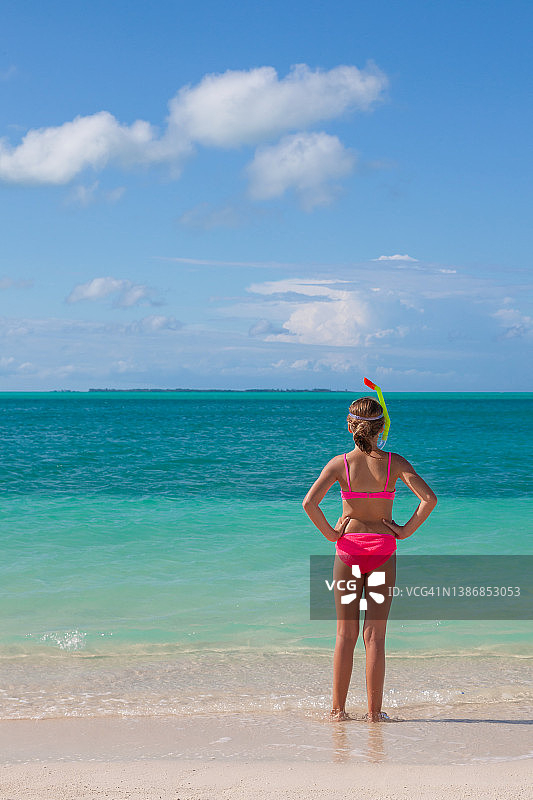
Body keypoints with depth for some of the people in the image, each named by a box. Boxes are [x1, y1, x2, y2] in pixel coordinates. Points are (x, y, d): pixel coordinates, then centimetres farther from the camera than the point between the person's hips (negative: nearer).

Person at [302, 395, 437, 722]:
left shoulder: (340, 463, -6)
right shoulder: (395, 463, -5)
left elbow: (309, 503, -17)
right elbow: (429, 498, -14)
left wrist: (331, 533, -5)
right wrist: (405, 530, -5)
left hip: (349, 548, 0)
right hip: (383, 549, 0)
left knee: (345, 634, 9)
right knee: (375, 635, 4)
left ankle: (338, 709, 11)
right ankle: (374, 711, 6)